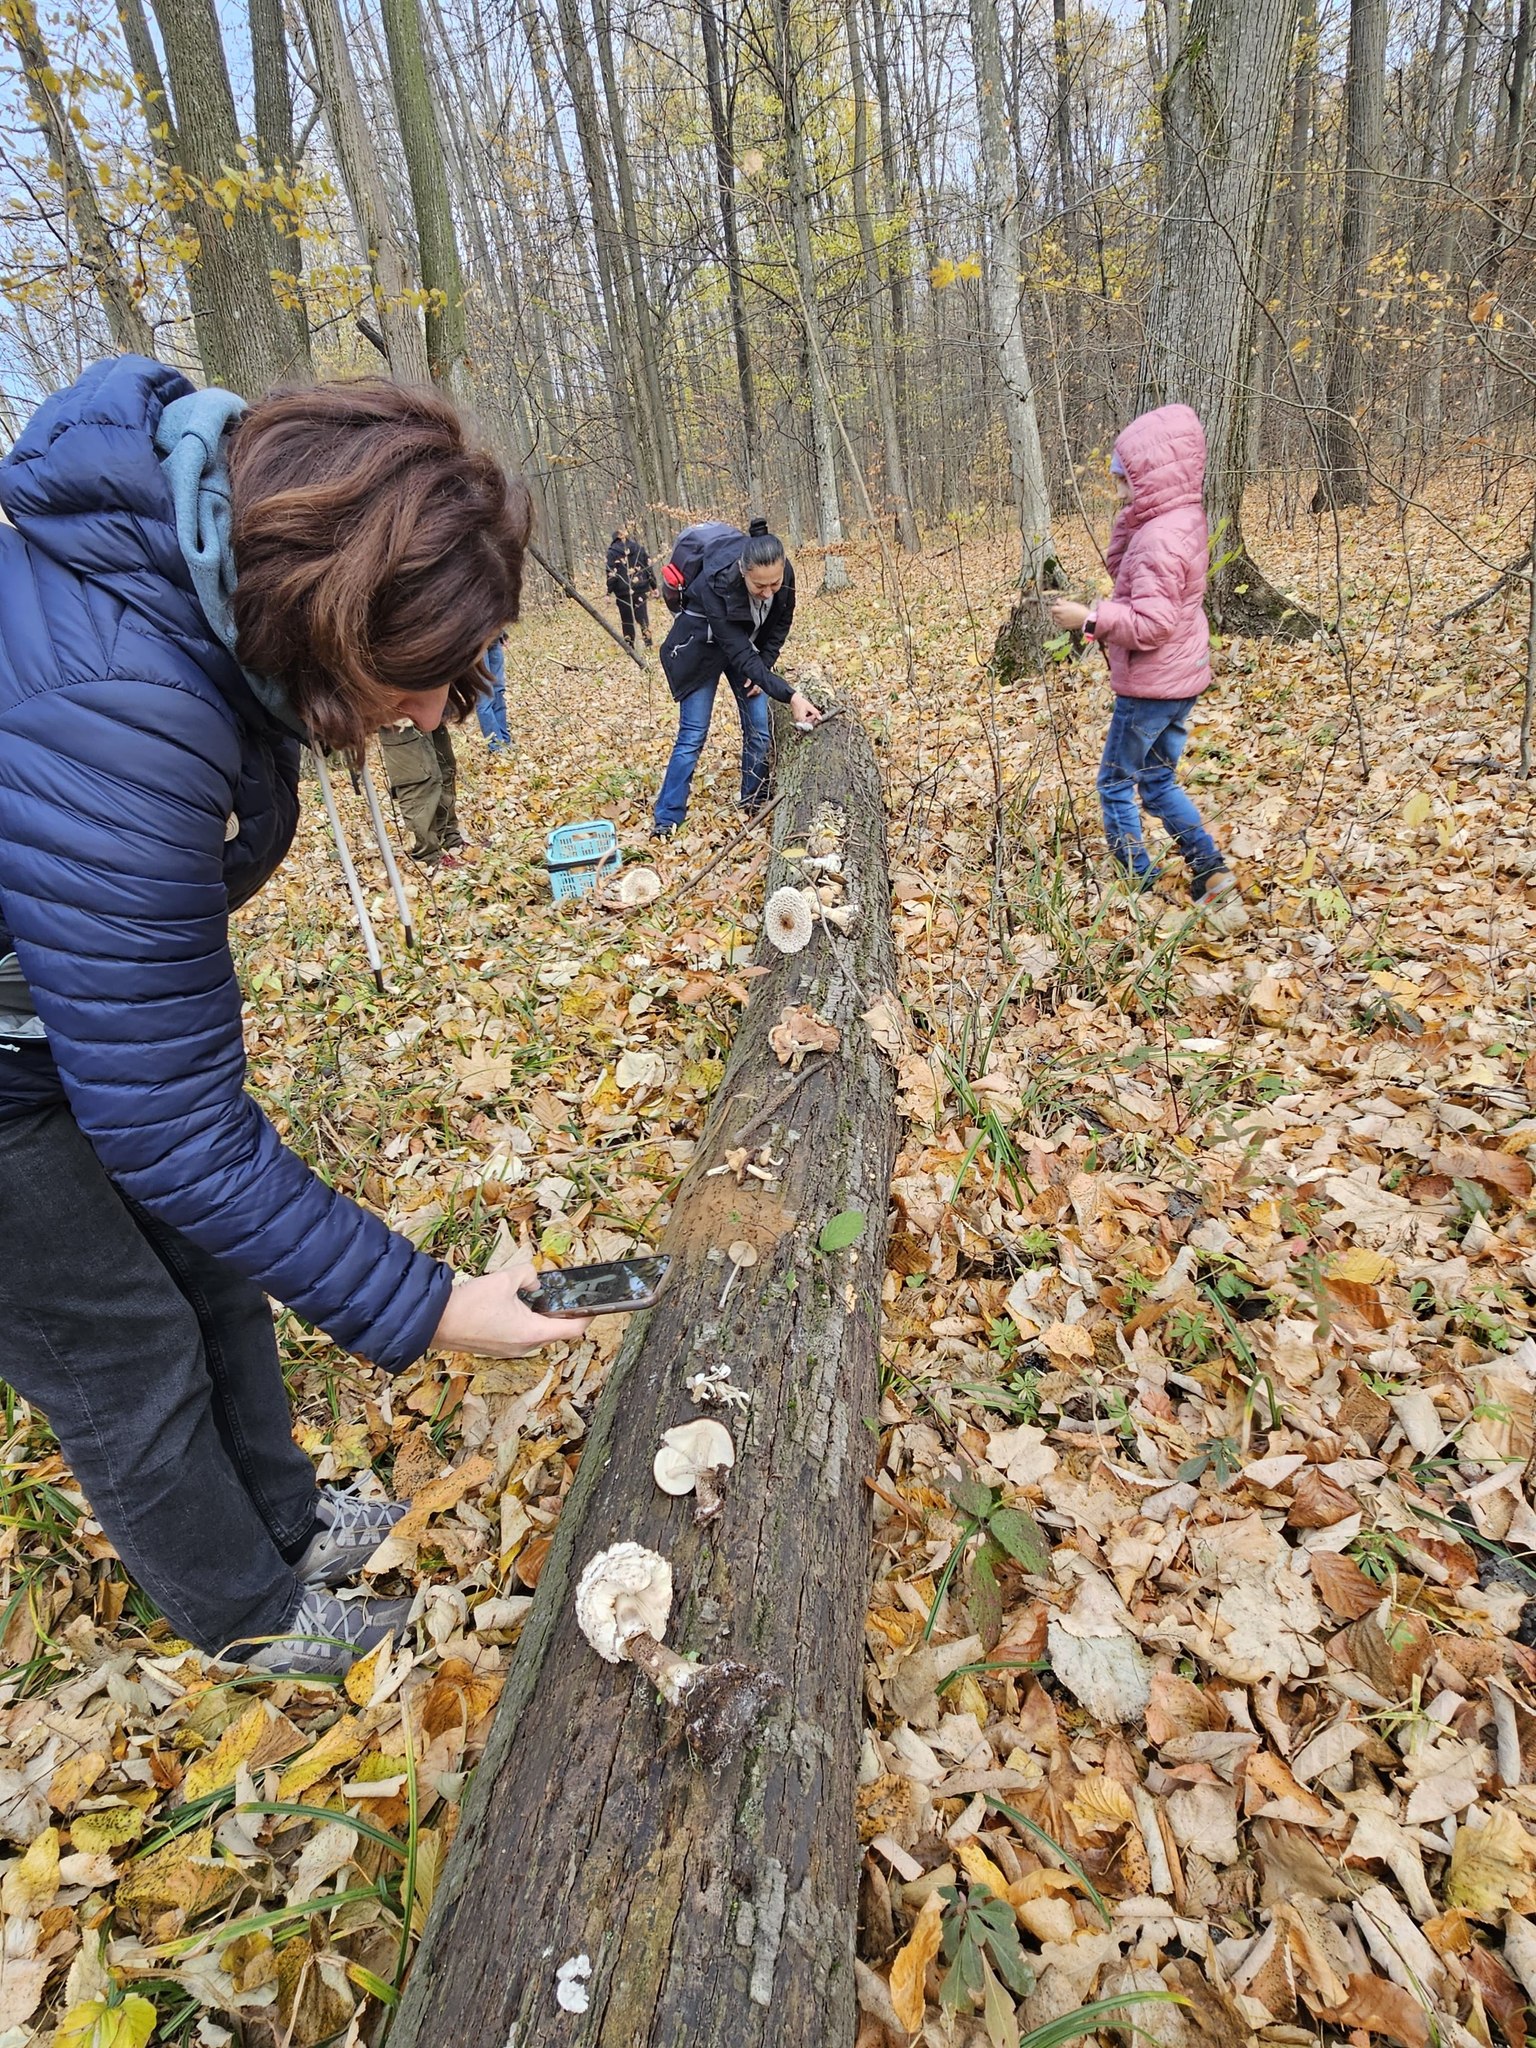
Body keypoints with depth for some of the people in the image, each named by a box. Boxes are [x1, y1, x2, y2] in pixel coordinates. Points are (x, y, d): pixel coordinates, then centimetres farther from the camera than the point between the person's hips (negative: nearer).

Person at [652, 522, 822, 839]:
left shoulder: (784, 573, -23)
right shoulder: (716, 585, -38)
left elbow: (782, 622, -2)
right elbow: (740, 655, -37)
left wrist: (764, 666, -9)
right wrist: (790, 696, -43)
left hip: (749, 645, 5)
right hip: (703, 649, -5)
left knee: (759, 730, 1)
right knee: (693, 735, -7)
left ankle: (754, 806, 17)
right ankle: (666, 821, -1)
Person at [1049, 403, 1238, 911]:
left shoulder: (1160, 537, -22)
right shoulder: (1184, 519, 9)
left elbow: (1151, 622, -28)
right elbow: (1119, 564, 15)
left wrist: (1088, 618, -25)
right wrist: (1131, 514, 2)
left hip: (1150, 686, -10)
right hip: (1182, 679, 10)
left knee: (1116, 785, 4)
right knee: (1159, 782, 18)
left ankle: (1140, 884, 11)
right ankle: (1210, 870, 13)